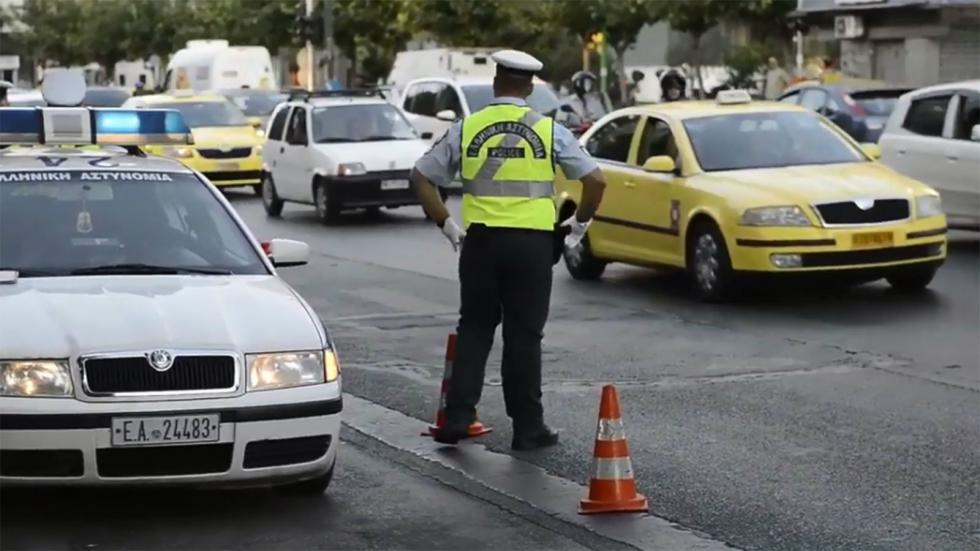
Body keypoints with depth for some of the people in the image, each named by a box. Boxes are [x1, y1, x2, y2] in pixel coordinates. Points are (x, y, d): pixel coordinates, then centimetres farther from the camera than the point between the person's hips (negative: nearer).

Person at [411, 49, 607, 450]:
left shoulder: (467, 128, 4)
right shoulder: (548, 131, 0)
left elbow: (422, 178, 6)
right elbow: (595, 180, -2)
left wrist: (446, 225, 13)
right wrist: (580, 223, 12)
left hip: (480, 240, 1)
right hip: (532, 241, -1)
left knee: (474, 329, 13)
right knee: (524, 335, 5)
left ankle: (456, 418, 9)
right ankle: (528, 428, 10)